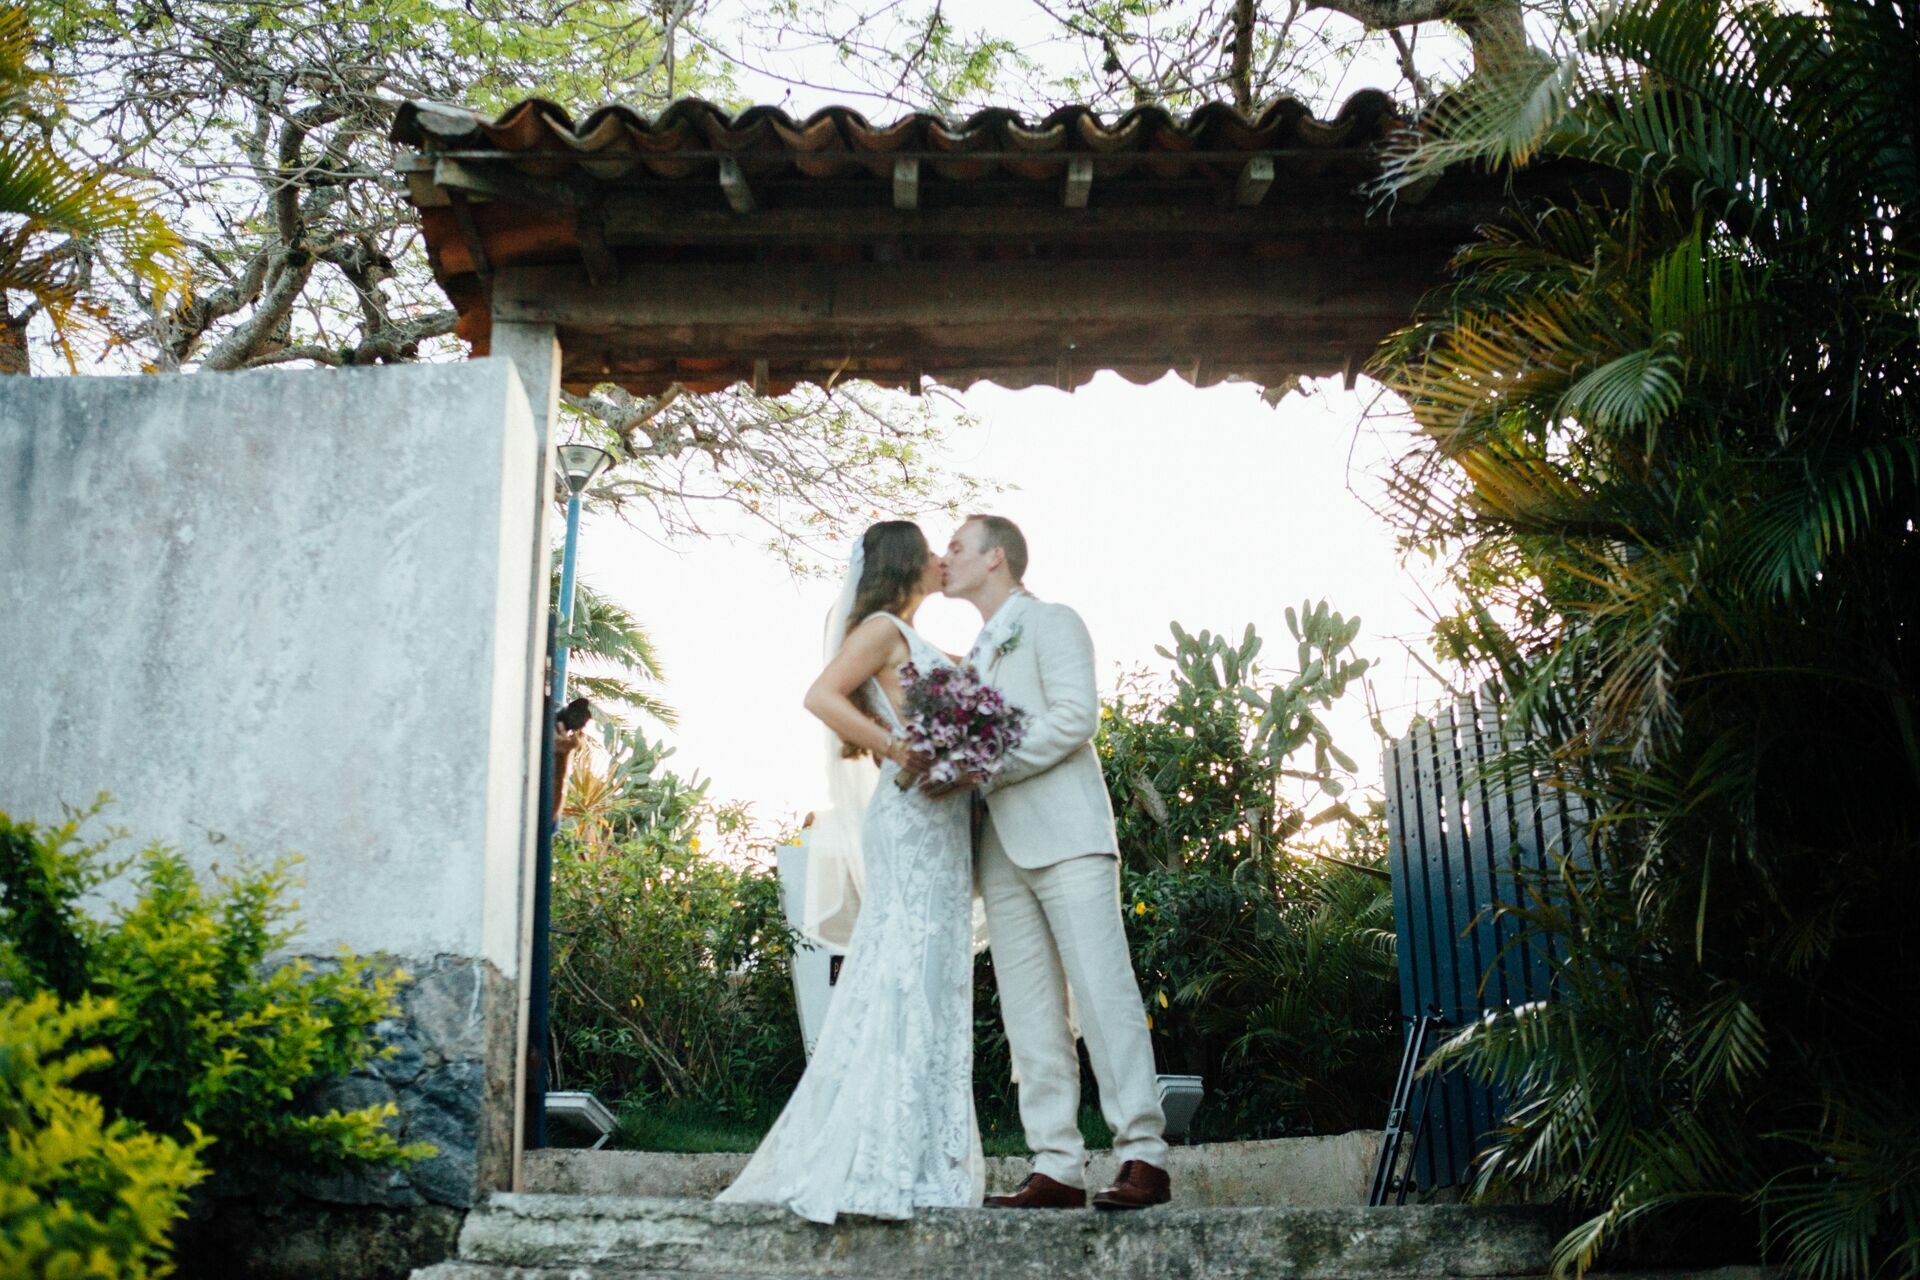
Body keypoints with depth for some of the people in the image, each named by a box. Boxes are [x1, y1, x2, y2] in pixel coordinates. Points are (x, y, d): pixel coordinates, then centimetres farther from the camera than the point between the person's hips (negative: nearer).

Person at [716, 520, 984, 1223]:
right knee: (908, 979, -12)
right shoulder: (880, 627, -3)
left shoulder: (916, 642, 23)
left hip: (940, 824, 9)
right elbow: (821, 696, -17)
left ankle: (918, 1161, 11)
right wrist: (899, 751, -20)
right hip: (912, 818, -9)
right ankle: (885, 1168, -10)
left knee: (930, 983, 8)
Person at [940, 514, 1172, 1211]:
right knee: (1029, 1013, 1)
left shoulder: (1052, 623, 4)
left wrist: (986, 769, -14)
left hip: (1065, 836, -7)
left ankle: (1143, 1156, -9)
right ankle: (1056, 1167, 2)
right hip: (1002, 849, 8)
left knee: (1103, 990, -11)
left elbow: (1075, 716, -11)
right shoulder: (974, 658, 27)